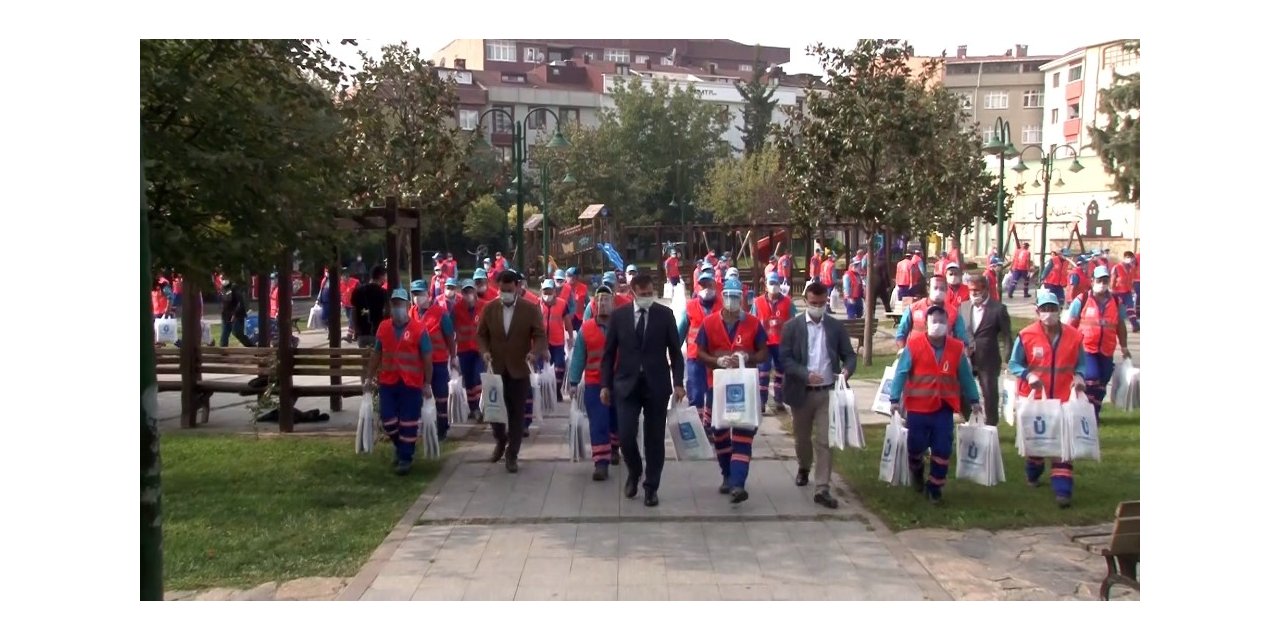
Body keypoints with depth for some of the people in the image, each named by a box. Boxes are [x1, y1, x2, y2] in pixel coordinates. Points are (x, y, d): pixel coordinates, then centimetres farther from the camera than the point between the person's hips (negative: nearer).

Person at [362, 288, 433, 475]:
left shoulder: (418, 330, -8)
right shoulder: (383, 327, 5)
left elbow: (427, 359, -5)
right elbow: (377, 354, 14)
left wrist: (427, 384, -8)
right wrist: (369, 377, 12)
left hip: (411, 384, -4)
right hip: (387, 383, 4)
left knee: (408, 422, 1)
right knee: (388, 421, 5)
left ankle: (405, 457, 14)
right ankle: (402, 447, 31)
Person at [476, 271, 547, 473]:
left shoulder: (531, 309, -5)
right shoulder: (489, 309, 1)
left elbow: (540, 335, -6)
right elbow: (481, 335, 6)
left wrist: (534, 352, -26)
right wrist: (484, 351, -13)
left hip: (519, 370, -2)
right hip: (495, 369, 2)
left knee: (516, 414, 3)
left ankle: (512, 455, 14)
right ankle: (500, 440, 36)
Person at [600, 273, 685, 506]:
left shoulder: (665, 314, 0)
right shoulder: (618, 315, 2)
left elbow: (675, 351, 3)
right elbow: (609, 352, 5)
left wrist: (678, 383, -4)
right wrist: (605, 384, 1)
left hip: (656, 384, 0)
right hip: (627, 383, 0)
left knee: (655, 438, 4)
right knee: (625, 435, -7)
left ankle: (651, 487, 17)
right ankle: (634, 472, 23)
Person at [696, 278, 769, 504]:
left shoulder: (753, 323, -1)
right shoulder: (709, 323, -1)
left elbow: (764, 353, 4)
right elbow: (700, 353, 1)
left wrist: (748, 358, -17)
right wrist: (717, 361, -18)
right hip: (717, 385, 2)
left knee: (743, 436, -9)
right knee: (719, 433, 12)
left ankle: (738, 485, -14)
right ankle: (727, 476, 31)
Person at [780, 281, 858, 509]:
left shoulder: (837, 326, 3)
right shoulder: (791, 326, -3)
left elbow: (850, 355, 3)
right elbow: (785, 359, -8)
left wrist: (847, 369, -20)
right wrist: (806, 374, -23)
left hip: (828, 392, 0)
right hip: (802, 392, 0)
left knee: (825, 441, -5)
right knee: (802, 437, 17)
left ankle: (822, 489, -5)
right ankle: (804, 468, 46)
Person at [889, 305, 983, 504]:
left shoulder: (957, 348, -2)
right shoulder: (914, 344, -10)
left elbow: (965, 376, 8)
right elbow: (901, 372, -9)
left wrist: (973, 400, 10)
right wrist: (895, 399, -14)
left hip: (944, 408, 2)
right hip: (917, 406, -2)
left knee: (942, 449, 1)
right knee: (916, 445, 8)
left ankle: (934, 487, 17)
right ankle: (917, 471, 41)